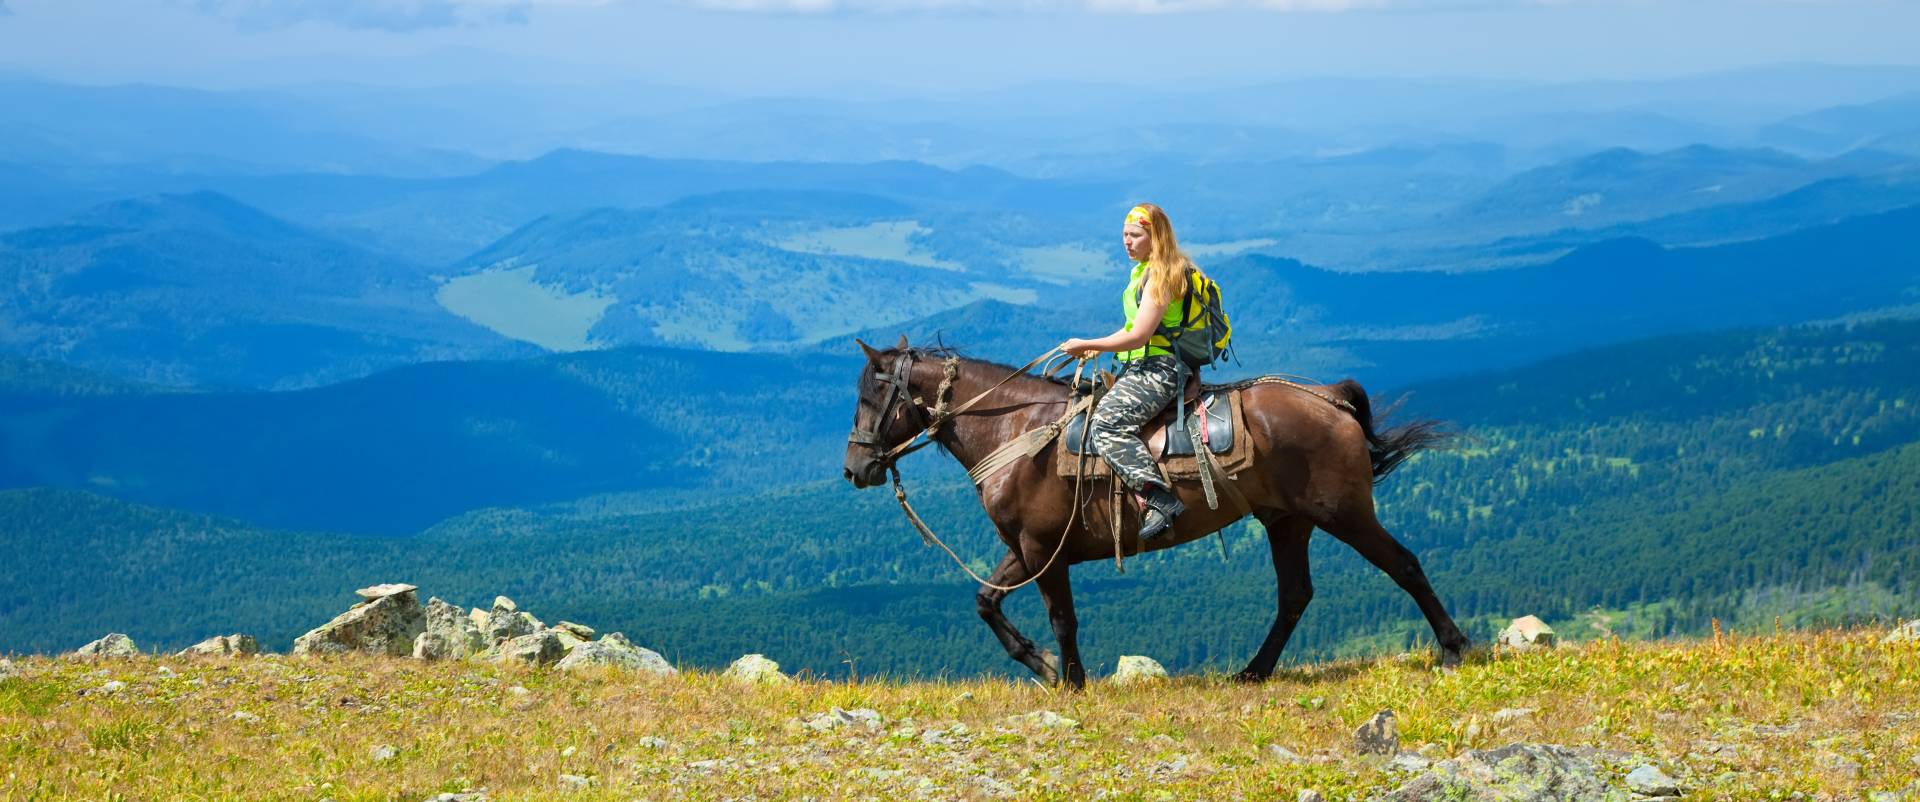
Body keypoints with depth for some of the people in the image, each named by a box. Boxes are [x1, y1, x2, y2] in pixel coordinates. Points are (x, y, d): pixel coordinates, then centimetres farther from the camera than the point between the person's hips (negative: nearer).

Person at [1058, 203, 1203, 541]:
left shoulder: (1161, 276, -16)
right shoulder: (1143, 271, 16)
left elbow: (1139, 336, -20)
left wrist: (1086, 345, -13)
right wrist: (1097, 349, 11)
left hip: (1158, 370, -11)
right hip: (1139, 367, 11)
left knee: (1108, 421, -28)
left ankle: (1160, 499, -34)